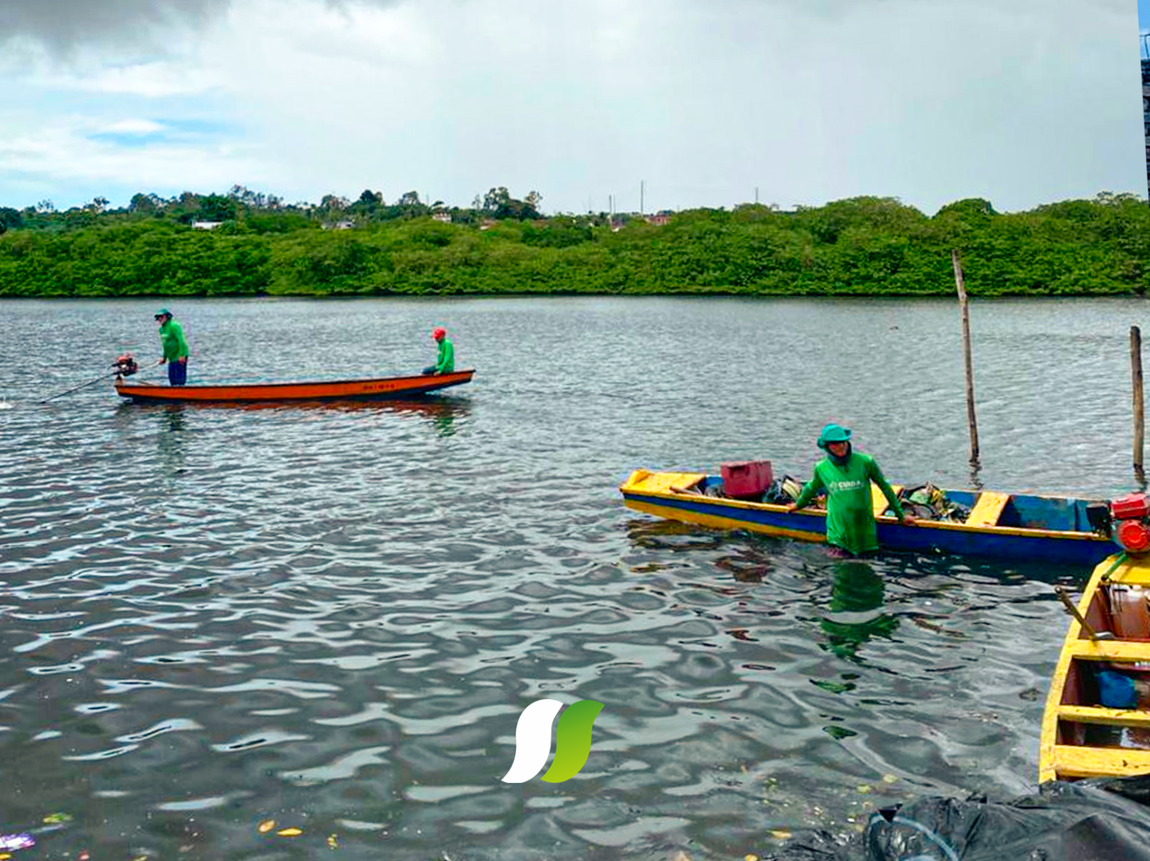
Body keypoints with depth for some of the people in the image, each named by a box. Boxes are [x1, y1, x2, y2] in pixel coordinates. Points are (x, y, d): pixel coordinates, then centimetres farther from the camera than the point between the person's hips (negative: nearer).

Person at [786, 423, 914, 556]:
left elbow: (884, 486, 6)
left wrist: (900, 515, 12)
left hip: (863, 524, 0)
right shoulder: (821, 468, 0)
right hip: (838, 529, 0)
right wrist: (799, 504, 37)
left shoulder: (865, 462, -5)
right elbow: (812, 488, 22)